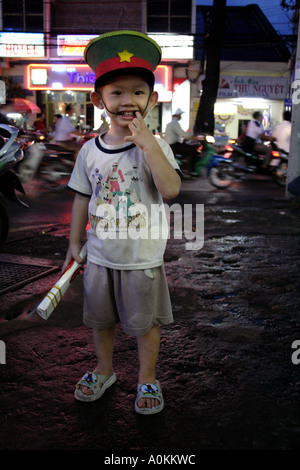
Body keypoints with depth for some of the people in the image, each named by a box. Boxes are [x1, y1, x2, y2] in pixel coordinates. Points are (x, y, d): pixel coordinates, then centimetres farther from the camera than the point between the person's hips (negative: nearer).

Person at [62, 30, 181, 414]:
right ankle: (104, 370, 44)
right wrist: (75, 242, 9)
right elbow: (83, 199, 7)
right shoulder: (90, 150, -1)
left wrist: (147, 142, -29)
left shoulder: (155, 146, -11)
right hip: (99, 256, 4)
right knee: (101, 319, 20)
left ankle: (147, 379, 34)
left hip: (143, 258, -3)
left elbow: (171, 190, -27)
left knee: (145, 322, 12)